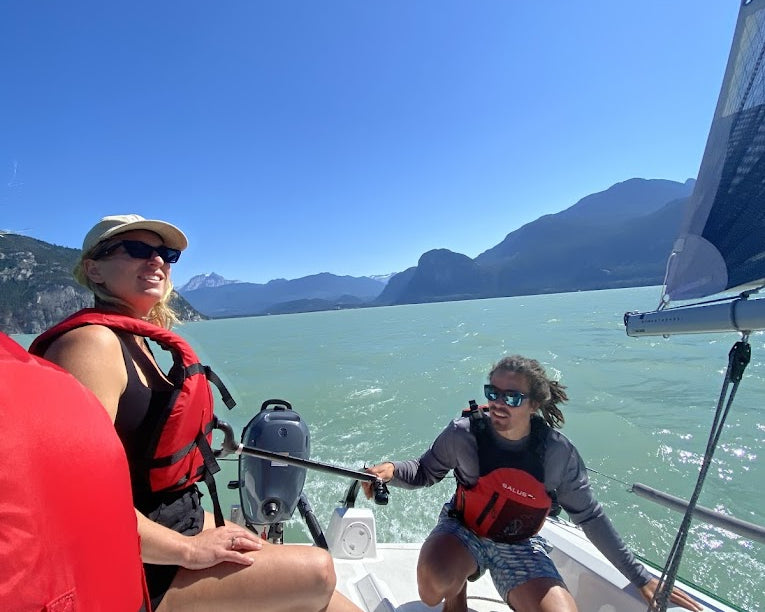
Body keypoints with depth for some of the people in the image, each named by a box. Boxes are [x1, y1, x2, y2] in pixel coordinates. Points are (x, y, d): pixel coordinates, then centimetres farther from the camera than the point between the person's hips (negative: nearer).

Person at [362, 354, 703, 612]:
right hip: (462, 531, -1)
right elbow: (425, 472, -7)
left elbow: (590, 516, -5)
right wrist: (392, 470, -29)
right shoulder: (463, 433, -22)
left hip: (520, 547, 2)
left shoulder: (558, 452, -19)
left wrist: (640, 577, 0)